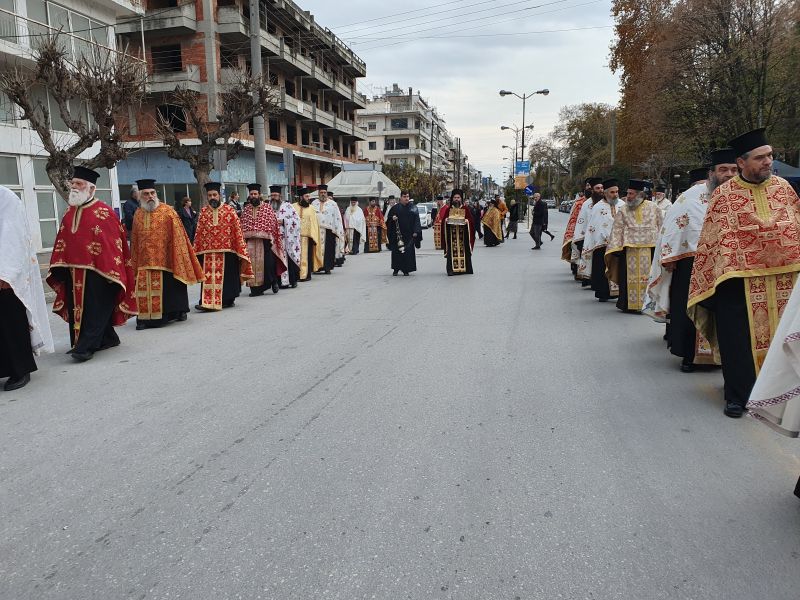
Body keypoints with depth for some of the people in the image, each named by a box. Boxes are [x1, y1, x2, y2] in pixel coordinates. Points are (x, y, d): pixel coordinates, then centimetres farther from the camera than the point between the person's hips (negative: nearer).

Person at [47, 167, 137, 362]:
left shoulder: (104, 212, -7)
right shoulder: (69, 213, 14)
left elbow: (114, 243, -10)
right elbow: (62, 243, 15)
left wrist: (110, 271, -13)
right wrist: (59, 268, 8)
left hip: (97, 271, -7)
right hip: (73, 272, 8)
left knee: (95, 310, -5)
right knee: (78, 308, 12)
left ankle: (86, 346, -2)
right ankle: (109, 338, 24)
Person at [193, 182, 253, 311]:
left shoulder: (229, 210, 1)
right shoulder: (203, 212, 9)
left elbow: (237, 231, -1)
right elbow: (198, 233, 10)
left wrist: (240, 250, -7)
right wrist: (196, 251, 5)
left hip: (227, 251, -2)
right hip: (207, 252, 2)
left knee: (226, 277, 5)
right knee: (208, 277, -2)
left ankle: (227, 300, 18)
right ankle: (206, 302, -2)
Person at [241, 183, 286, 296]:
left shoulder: (267, 207, 3)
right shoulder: (246, 209, 13)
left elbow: (273, 223, 0)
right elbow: (242, 225, 12)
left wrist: (271, 238, -8)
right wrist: (242, 238, 3)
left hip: (264, 240, -3)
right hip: (250, 241, 3)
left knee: (267, 264, -4)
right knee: (252, 264, 1)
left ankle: (274, 281, 19)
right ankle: (254, 288, 6)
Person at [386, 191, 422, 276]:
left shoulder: (413, 208, 7)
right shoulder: (395, 208, 6)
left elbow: (416, 220, 4)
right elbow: (389, 219, 9)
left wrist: (415, 231, -5)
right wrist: (392, 218, -14)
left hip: (409, 234, 0)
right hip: (398, 233, 0)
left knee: (408, 251, -2)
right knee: (397, 251, 2)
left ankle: (406, 270, 6)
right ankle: (396, 269, 12)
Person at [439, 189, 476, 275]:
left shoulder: (465, 209, 8)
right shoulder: (448, 209, 10)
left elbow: (470, 220, 4)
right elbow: (443, 220, 9)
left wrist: (467, 221, -15)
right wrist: (446, 220, -12)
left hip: (463, 234, 0)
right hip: (451, 234, 0)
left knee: (463, 251, -3)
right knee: (452, 251, -7)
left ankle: (465, 268, 5)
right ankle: (451, 269, -7)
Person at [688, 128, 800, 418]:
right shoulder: (723, 195, -4)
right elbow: (712, 241, -4)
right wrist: (717, 278, -8)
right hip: (739, 279, -4)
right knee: (738, 340, 2)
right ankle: (737, 395, 15)